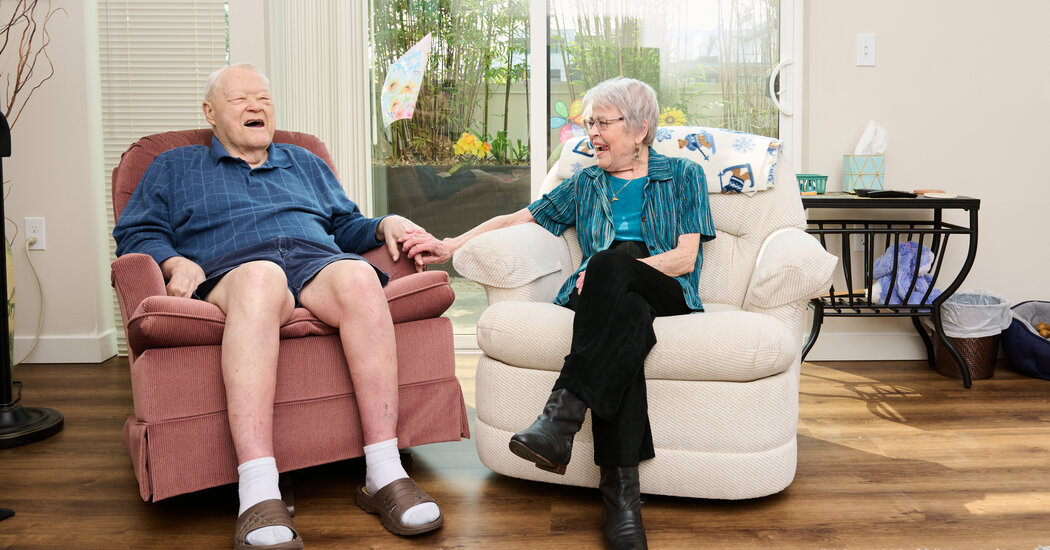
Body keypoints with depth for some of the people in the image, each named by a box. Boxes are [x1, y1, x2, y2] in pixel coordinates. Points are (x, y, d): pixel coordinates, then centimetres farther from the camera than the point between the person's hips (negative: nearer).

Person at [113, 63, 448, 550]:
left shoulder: (305, 164, 36)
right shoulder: (174, 167, 29)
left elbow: (346, 226, 33)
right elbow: (136, 232, 17)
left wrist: (386, 224, 11)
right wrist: (176, 262, -4)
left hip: (318, 262, 3)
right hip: (229, 272, -2)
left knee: (358, 275, -37)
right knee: (261, 275, -42)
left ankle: (384, 475, -40)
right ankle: (258, 497, -53)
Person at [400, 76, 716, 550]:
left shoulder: (683, 176, 15)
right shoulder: (585, 184, 25)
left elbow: (684, 258, 3)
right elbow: (517, 219, 18)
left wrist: (606, 272, -9)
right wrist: (449, 246, 6)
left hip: (665, 294, -1)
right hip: (610, 297, 2)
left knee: (611, 264, -37)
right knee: (624, 317, -38)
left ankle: (561, 417, -45)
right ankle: (620, 491, -44)